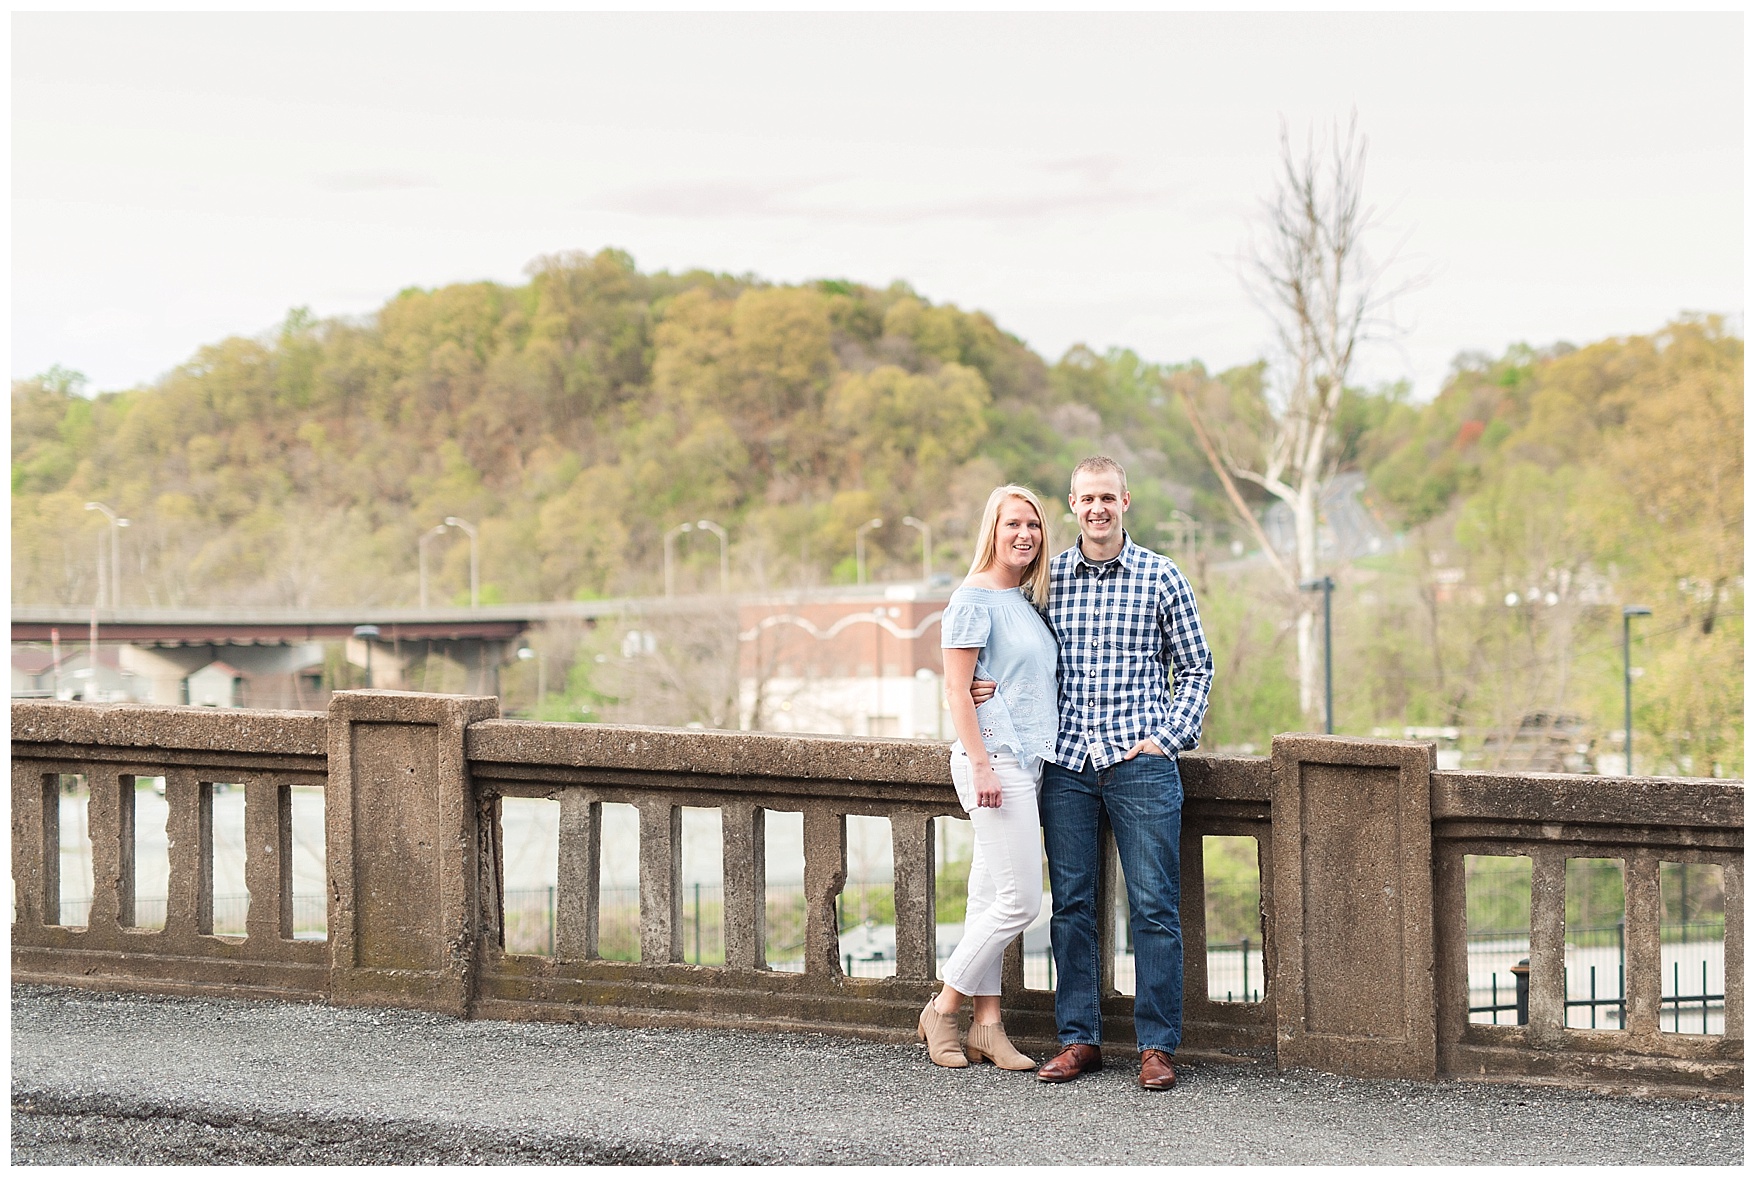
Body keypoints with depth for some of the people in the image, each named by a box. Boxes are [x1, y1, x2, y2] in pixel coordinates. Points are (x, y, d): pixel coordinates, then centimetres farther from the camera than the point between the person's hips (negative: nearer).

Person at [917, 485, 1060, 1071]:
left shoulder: (1029, 600, 16)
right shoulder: (974, 599, -9)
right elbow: (956, 689, -13)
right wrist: (982, 765, -18)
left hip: (1026, 762, 8)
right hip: (993, 760, -8)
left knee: (991, 898, 9)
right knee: (1019, 900, -9)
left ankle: (987, 1025, 11)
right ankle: (943, 1010, 3)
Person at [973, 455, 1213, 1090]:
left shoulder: (1161, 577, 3)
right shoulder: (1048, 578, 9)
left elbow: (1196, 667, 7)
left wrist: (1167, 737, -3)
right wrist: (989, 691, -1)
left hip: (1139, 762, -2)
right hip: (1066, 764, 3)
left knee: (1153, 906, -3)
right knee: (1071, 905, 6)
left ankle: (1158, 1045, 2)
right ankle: (1079, 1039, 14)